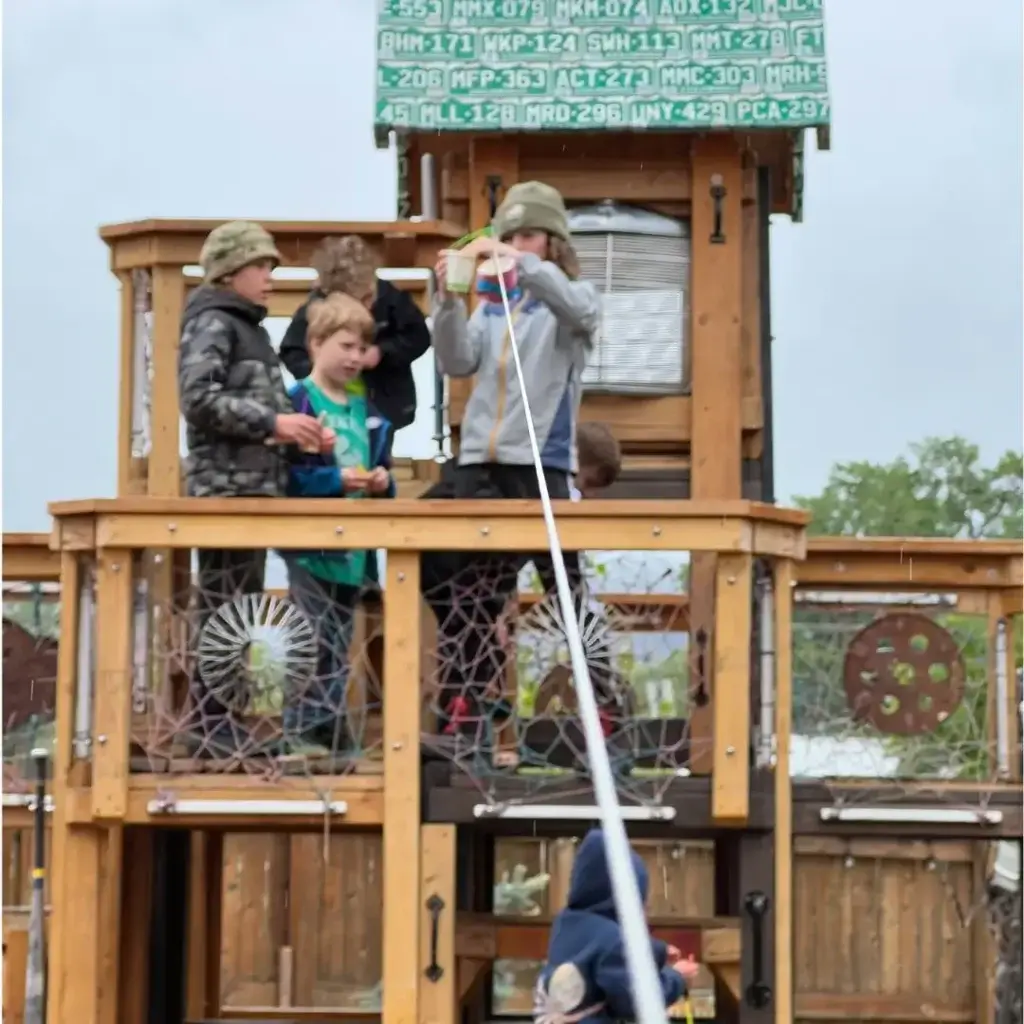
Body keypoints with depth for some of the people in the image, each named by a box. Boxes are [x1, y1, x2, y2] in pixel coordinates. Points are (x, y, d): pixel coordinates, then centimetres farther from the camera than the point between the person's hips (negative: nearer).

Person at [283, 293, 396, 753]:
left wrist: (382, 483, -2)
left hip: (353, 549, 7)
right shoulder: (296, 402, -7)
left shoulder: (365, 412, 14)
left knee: (339, 645, 12)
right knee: (316, 644, -10)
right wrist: (336, 480, -19)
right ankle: (301, 731, -2)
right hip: (309, 547, -7)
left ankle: (330, 732, 19)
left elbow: (382, 471, 20)